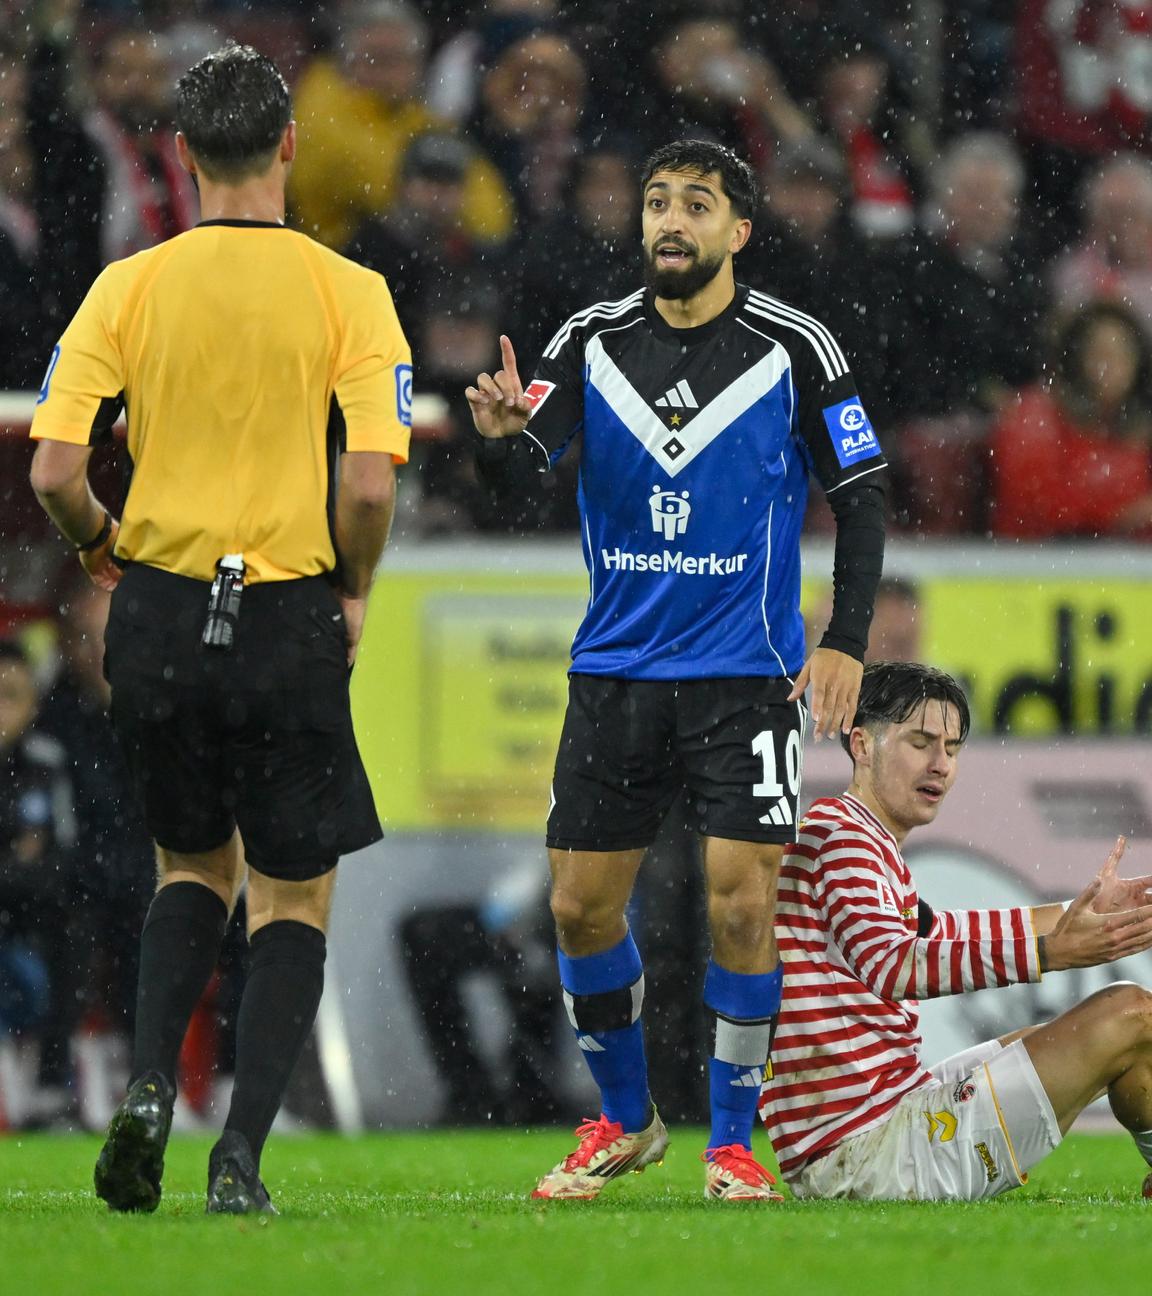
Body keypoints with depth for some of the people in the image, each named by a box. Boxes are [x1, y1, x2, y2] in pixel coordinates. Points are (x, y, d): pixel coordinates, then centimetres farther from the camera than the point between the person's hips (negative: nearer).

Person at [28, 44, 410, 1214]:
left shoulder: (127, 287, -2)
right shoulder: (347, 293, -7)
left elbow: (53, 472, -7)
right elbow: (369, 484, -14)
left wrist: (105, 550, 13)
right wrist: (353, 590, 4)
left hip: (158, 617, 2)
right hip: (290, 624, -2)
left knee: (193, 867, 24)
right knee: (294, 901, 11)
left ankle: (148, 1090, 3)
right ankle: (239, 1159, 0)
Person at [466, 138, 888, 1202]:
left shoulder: (793, 349, -5)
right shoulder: (593, 342, 0)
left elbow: (862, 493, 2)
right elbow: (515, 477, -7)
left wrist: (847, 643, -7)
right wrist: (503, 437, -31)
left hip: (745, 675, -3)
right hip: (615, 671, 3)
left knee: (741, 904, -11)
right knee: (582, 906, 2)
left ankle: (732, 1142, 4)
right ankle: (625, 1122, 23)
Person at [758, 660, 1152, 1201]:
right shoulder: (838, 833, -13)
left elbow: (929, 932, 34)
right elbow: (888, 964, -29)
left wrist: (1073, 914, 30)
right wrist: (1049, 952, -36)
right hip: (868, 1151, -11)